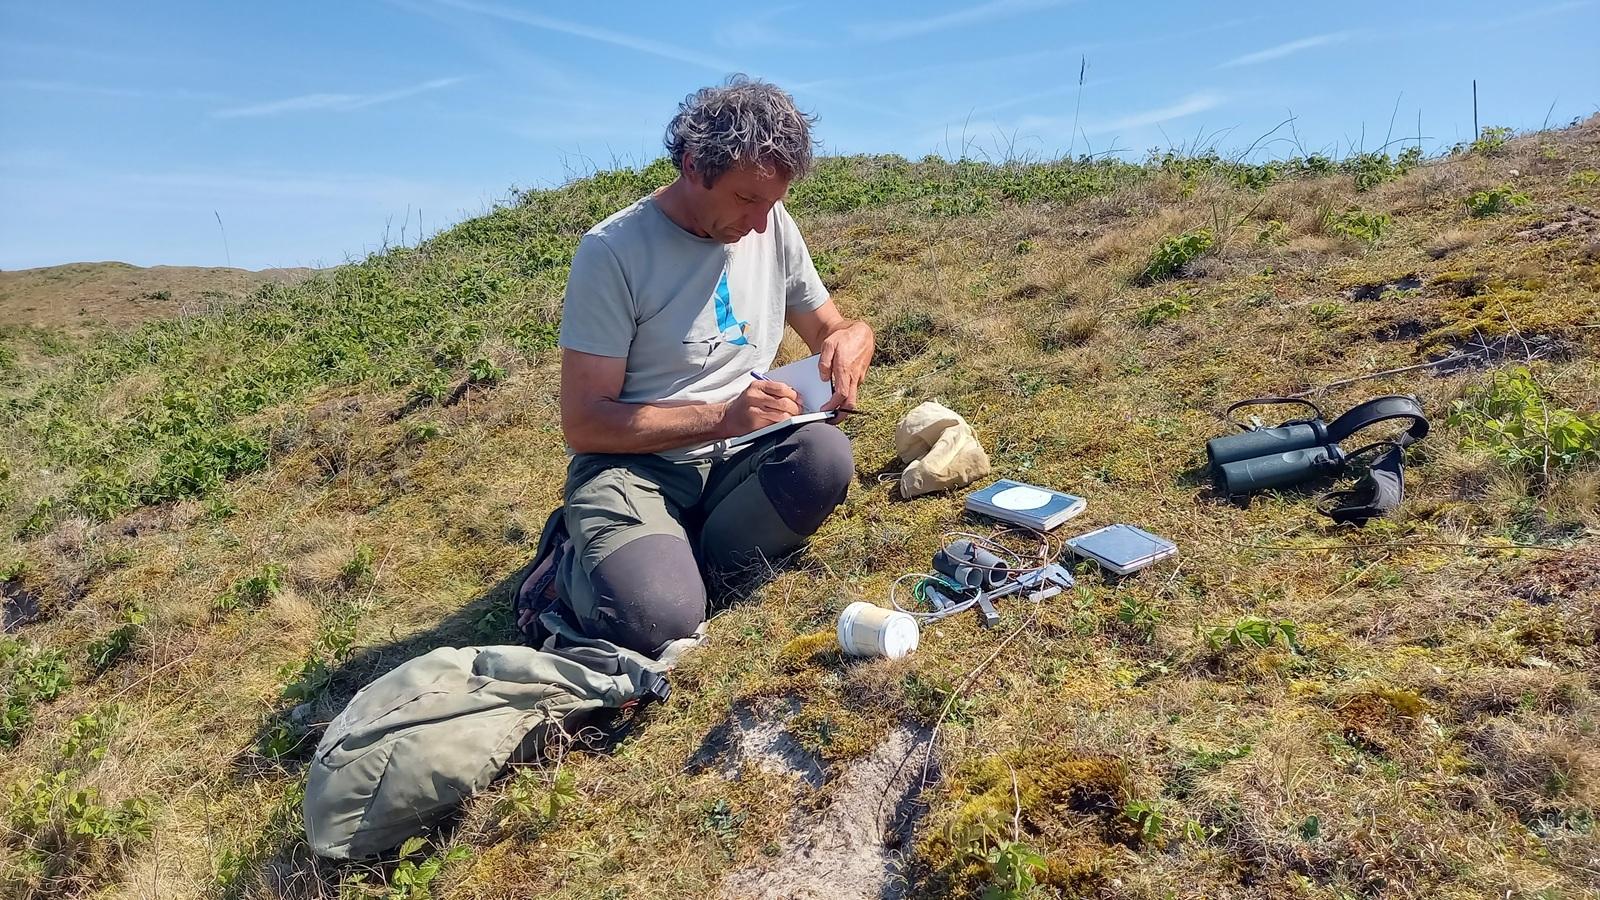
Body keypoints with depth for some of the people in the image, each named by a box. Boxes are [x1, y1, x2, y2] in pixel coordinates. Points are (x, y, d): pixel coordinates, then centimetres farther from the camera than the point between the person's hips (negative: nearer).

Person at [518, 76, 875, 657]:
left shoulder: (773, 226, 4)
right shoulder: (614, 251, -13)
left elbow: (828, 328, 17)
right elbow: (584, 424, -13)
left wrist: (853, 337, -9)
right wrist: (721, 417, -23)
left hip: (736, 457, 5)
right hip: (633, 464, -5)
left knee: (824, 454, -27)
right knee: (657, 618, -32)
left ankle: (672, 565, -7)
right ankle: (576, 565, 4)